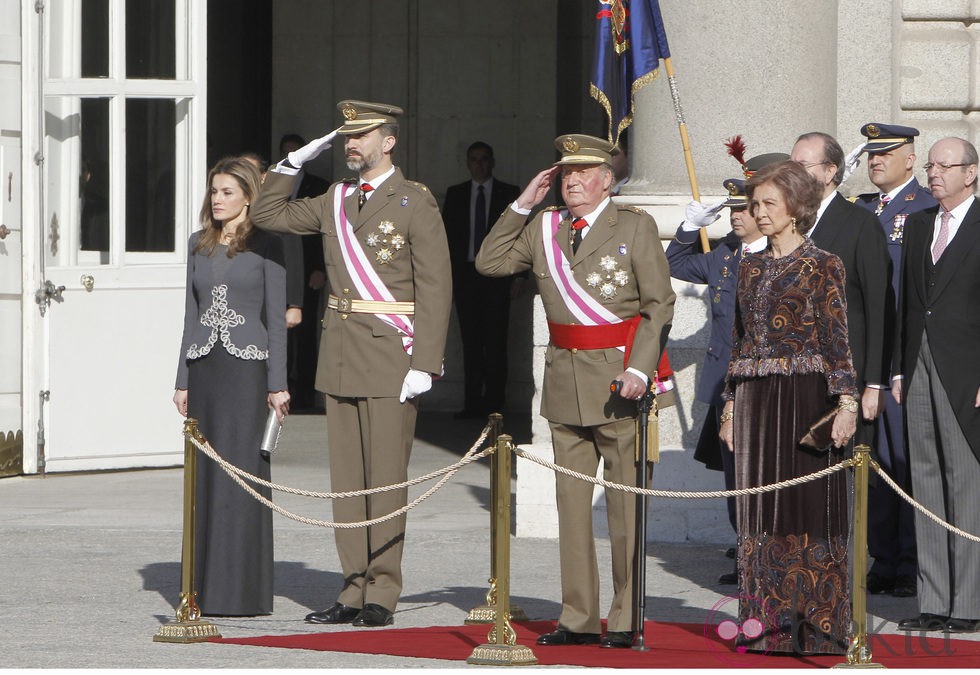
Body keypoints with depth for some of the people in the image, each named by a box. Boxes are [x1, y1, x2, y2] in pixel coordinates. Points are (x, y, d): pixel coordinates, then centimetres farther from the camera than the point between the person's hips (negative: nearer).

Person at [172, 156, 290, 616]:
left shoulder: (264, 245, -2)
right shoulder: (199, 245, 13)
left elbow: (276, 316, -3)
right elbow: (192, 315, 15)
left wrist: (277, 383, -8)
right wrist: (183, 381, 10)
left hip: (246, 368, -5)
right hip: (204, 367, 5)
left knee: (241, 471, -8)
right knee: (205, 475, 4)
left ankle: (242, 590, -5)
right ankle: (206, 590, 7)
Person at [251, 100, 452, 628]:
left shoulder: (415, 203, -4)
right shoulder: (336, 200, 13)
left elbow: (435, 288, -8)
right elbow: (268, 214, 26)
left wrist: (425, 365, -15)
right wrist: (294, 162, 13)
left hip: (391, 355, -6)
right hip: (340, 356, 6)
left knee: (386, 477, -6)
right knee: (347, 478, 6)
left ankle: (382, 594, -3)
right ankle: (354, 590, 10)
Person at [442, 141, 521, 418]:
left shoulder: (509, 193, 8)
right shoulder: (455, 195, 13)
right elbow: (447, 236, 11)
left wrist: (519, 273, -2)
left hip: (496, 275, -2)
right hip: (465, 274, 2)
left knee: (495, 341, -5)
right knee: (470, 342, 0)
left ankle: (494, 402, -2)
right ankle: (472, 402, 2)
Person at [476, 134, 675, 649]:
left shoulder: (635, 227, -1)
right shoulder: (543, 229, 11)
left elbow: (659, 305, -3)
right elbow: (489, 262, 12)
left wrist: (639, 370, -14)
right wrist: (522, 205, 6)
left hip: (617, 379, -5)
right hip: (564, 375, 5)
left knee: (625, 503, -3)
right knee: (571, 498, 6)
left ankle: (627, 620, 1)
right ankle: (578, 617, 11)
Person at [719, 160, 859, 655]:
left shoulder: (822, 267, -4)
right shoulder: (751, 268, 14)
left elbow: (837, 340, -9)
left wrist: (846, 403, -18)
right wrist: (730, 405, 12)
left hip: (803, 396, -6)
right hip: (754, 401, 6)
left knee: (807, 507, -4)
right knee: (760, 512, 6)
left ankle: (818, 628, 0)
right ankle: (768, 627, 12)